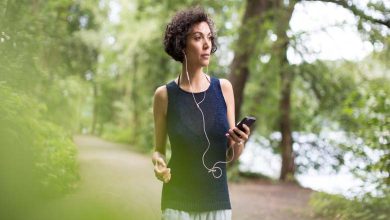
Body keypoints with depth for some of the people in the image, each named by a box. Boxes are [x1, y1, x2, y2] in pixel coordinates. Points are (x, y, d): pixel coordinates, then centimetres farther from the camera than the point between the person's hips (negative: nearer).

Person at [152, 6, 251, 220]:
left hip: (218, 202, 2)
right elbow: (159, 150, 7)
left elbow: (230, 156, 5)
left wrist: (239, 142, -15)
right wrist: (159, 164, -14)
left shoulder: (223, 88, 0)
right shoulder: (165, 95, -5)